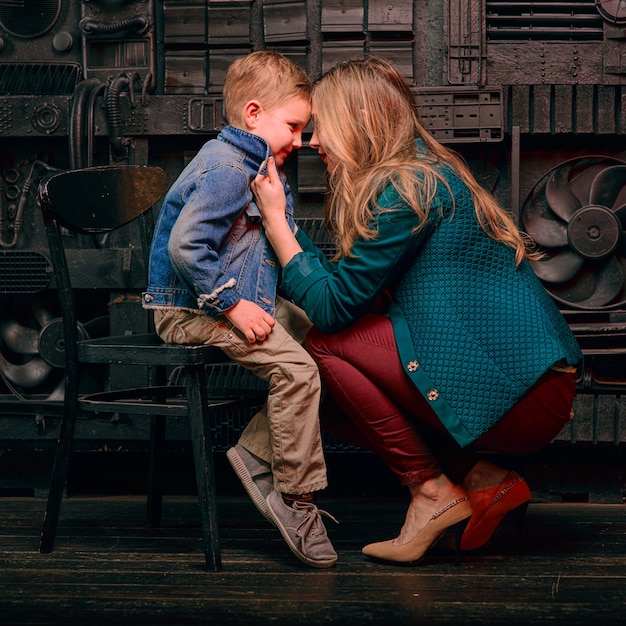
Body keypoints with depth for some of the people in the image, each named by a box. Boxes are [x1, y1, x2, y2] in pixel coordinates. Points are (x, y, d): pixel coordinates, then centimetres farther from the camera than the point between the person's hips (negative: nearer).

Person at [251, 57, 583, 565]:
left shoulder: (407, 189, -15)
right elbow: (356, 289, 15)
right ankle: (483, 479, 6)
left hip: (522, 396, -10)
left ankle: (432, 491, -3)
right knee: (332, 400, 12)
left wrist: (275, 216, -6)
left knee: (327, 346, -11)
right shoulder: (428, 170, 15)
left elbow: (333, 306, -14)